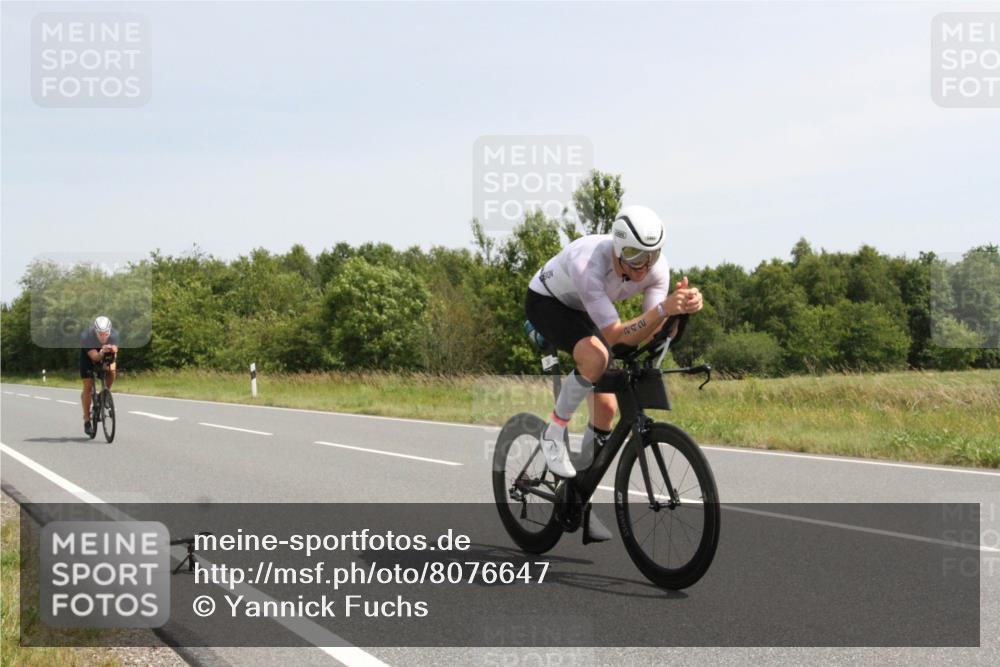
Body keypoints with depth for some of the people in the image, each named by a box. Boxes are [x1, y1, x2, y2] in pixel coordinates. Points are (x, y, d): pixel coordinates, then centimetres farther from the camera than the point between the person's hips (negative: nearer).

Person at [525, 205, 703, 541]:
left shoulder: (657, 267, -25)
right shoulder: (589, 264, -42)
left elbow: (647, 334, -27)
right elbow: (616, 334, -43)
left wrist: (684, 305, -45)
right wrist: (664, 308, -55)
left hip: (582, 312, 6)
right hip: (546, 301, -6)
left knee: (607, 405, -2)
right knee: (595, 358, -36)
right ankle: (554, 433, -12)